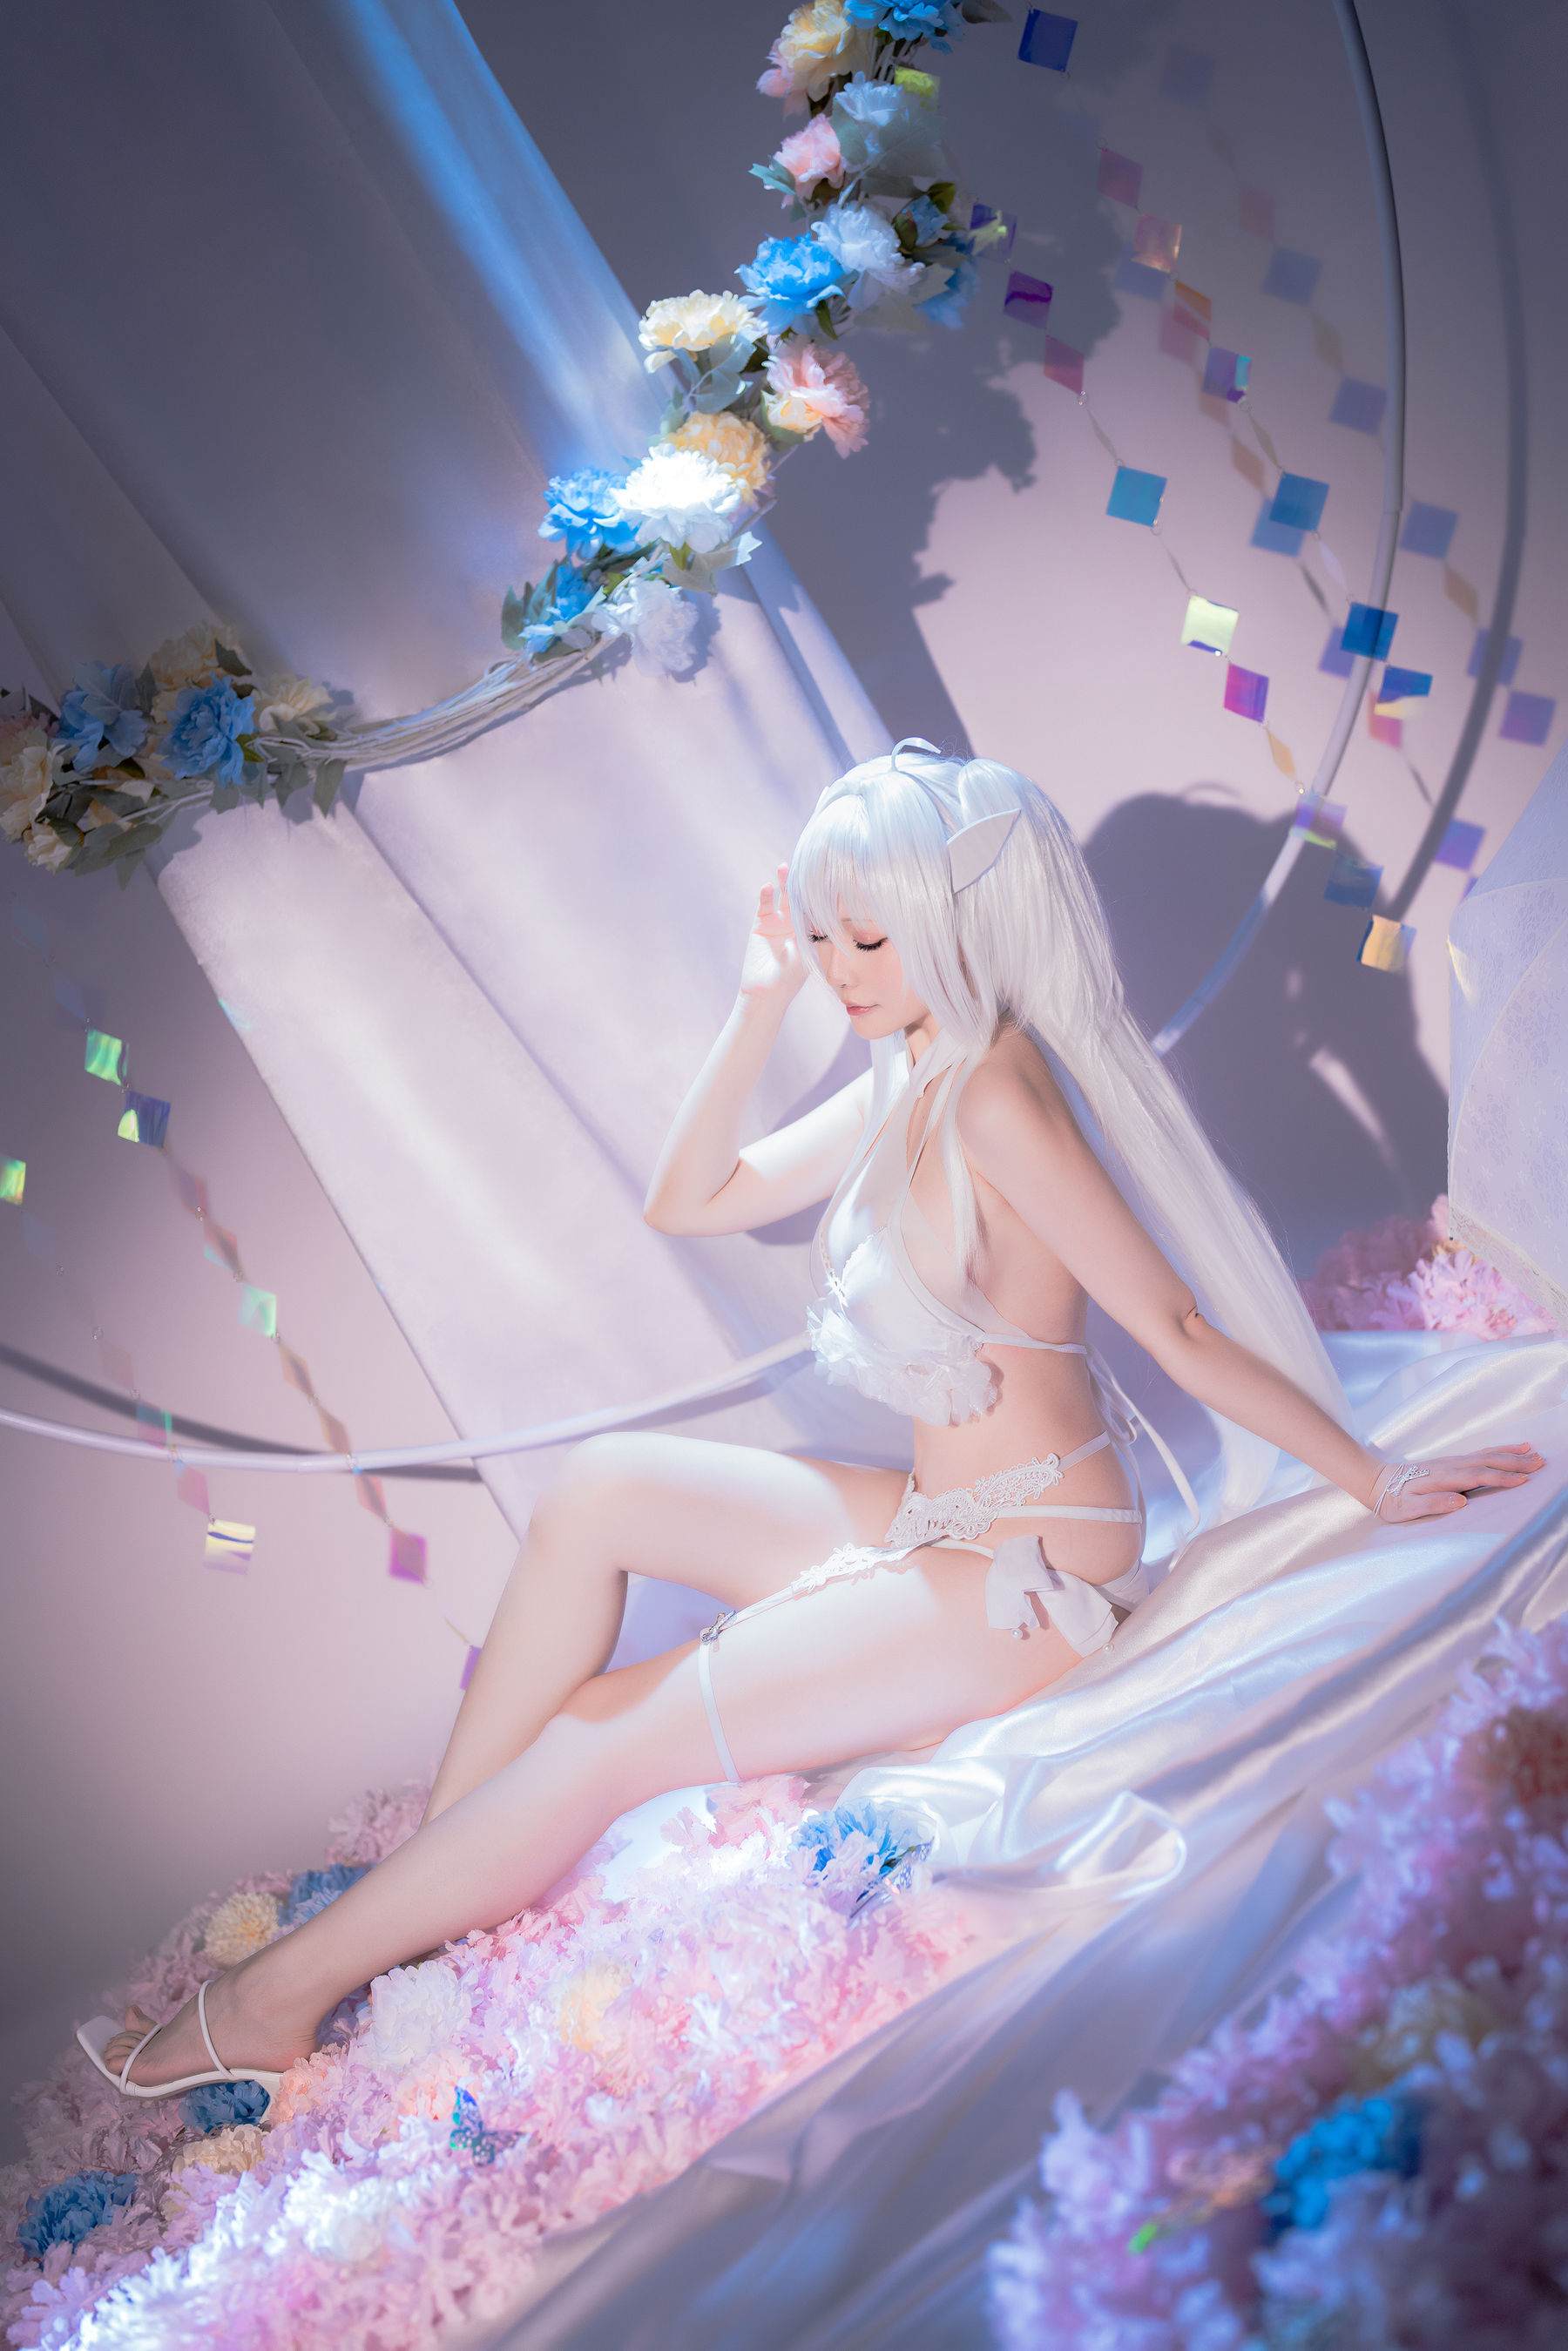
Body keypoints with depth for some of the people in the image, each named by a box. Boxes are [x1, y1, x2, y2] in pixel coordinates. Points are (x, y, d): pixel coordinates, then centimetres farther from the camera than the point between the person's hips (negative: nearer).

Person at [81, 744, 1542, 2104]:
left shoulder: (995, 1093, -22)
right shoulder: (910, 1079, 7)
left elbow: (1178, 1328, -16)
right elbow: (684, 1202, 10)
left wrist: (1375, 1482, -12)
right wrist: (760, 1006, 2)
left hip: (1029, 1578, -9)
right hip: (943, 1531, 9)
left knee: (600, 1745, -10)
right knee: (601, 1492, -2)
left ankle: (282, 1996, 6)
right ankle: (420, 1888, 2)